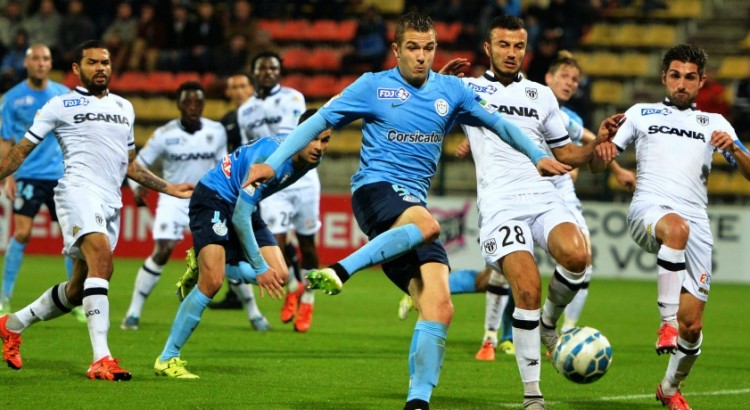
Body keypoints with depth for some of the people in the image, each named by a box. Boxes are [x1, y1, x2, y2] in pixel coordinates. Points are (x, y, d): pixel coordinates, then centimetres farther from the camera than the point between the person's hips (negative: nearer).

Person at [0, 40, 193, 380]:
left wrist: (168, 188, 27)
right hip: (79, 190, -7)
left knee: (78, 289, 8)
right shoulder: (60, 106, 5)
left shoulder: (124, 107, 22)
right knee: (102, 261, -29)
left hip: (110, 204, 7)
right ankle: (101, 359, -35)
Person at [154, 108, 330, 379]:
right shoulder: (270, 157, -32)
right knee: (212, 282, -22)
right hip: (213, 200, -9)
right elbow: (239, 217, -28)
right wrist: (260, 268, -25)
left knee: (279, 275, -5)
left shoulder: (311, 160, -6)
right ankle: (167, 359, -11)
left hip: (245, 206, 9)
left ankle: (203, 265, 15)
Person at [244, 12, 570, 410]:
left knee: (439, 308, -12)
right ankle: (338, 271, -40)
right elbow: (318, 121, 3)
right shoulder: (374, 86, 3)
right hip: (375, 188, -5)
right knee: (426, 225, -41)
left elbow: (497, 123, 27)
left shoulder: (451, 90, 14)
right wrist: (273, 163, -5)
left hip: (413, 205, 5)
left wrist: (538, 156, 25)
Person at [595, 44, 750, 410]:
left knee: (692, 325, -4)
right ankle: (667, 322, -40)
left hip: (695, 221, 2)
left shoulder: (714, 123, 21)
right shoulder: (640, 114, 20)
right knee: (677, 228, -42)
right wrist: (601, 144, -8)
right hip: (648, 210, -2)